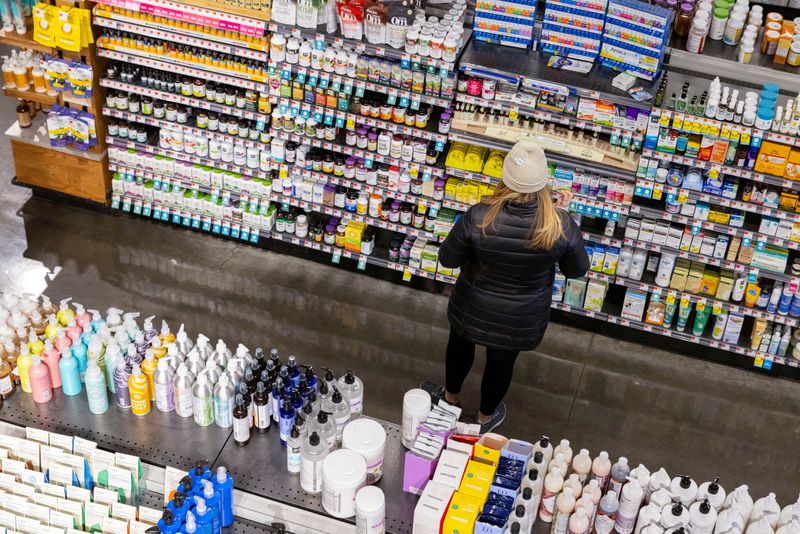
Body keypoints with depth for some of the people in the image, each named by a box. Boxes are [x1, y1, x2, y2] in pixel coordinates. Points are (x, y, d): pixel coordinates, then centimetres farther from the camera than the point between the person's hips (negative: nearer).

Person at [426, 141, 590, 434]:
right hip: (519, 322, 0)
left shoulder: (478, 218, -32)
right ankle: (486, 416, 55)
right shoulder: (561, 226, -30)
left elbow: (448, 259, -16)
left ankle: (450, 395, 61)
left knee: (460, 346, 32)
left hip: (472, 310, 0)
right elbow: (577, 270, -10)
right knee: (501, 362, 28)